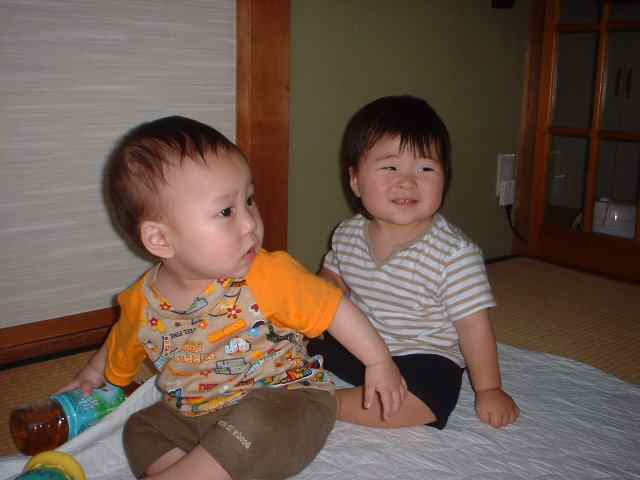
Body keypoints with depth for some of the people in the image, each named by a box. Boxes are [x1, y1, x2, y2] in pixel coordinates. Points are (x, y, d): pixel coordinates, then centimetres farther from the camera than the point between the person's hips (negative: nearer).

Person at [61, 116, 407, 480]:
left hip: (284, 401, -4)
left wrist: (379, 361, -5)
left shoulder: (269, 277, -20)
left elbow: (333, 306, -10)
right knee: (142, 430, -11)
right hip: (197, 417, 5)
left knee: (256, 421, -33)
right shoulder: (142, 304, -9)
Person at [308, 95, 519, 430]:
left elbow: (473, 326, -15)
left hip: (421, 360, -5)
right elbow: (332, 283, 14)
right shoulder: (348, 234, -5)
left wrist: (489, 390, -11)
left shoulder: (456, 255, -22)